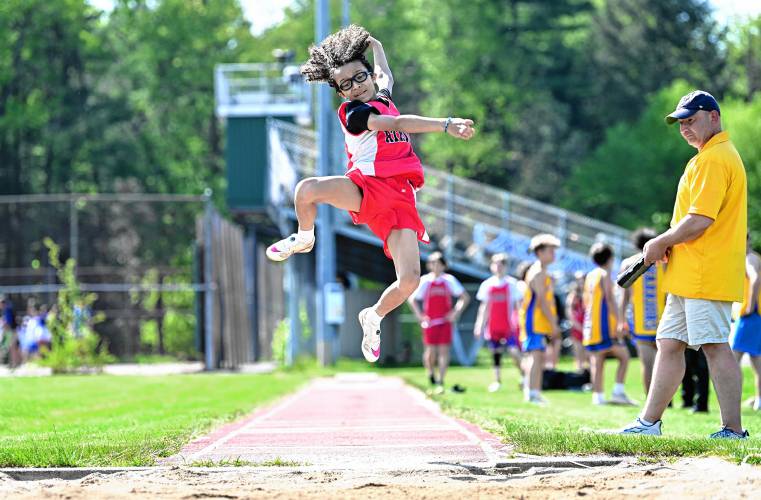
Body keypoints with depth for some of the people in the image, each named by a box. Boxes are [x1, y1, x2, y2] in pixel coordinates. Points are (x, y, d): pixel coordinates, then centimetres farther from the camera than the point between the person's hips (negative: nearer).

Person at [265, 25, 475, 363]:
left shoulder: (383, 98, 19)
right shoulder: (353, 113, -2)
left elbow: (385, 73, 45)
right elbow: (399, 125, -17)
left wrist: (373, 43, 59)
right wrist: (446, 126, -28)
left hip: (399, 197, 4)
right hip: (367, 185, -4)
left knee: (409, 281, -15)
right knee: (307, 189, -33)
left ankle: (374, 316, 19)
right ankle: (304, 239, 4)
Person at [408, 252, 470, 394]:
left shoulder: (449, 280, 2)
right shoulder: (424, 281, 0)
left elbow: (465, 297, 8)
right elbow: (411, 299, 7)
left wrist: (456, 313, -2)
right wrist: (419, 315, -1)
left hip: (445, 321, 0)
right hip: (429, 322, 0)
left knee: (444, 351, -5)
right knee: (430, 351, -2)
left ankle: (440, 382, -3)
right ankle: (431, 374, 26)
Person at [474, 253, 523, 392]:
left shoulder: (512, 283, -2)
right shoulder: (487, 285, 6)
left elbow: (518, 304, 1)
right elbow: (484, 306, 13)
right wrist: (479, 324, 10)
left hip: (508, 325, -3)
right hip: (493, 326, 3)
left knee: (513, 351, -14)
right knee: (495, 353, 7)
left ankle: (523, 375, 3)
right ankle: (497, 380, 16)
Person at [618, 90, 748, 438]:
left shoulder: (713, 159, -13)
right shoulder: (720, 155, 21)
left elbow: (700, 220, -22)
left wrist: (661, 243, -9)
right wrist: (668, 246, 16)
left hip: (705, 275, -11)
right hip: (688, 277, 11)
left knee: (715, 345, -10)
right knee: (669, 343, 12)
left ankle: (733, 431, -9)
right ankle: (649, 422, 15)